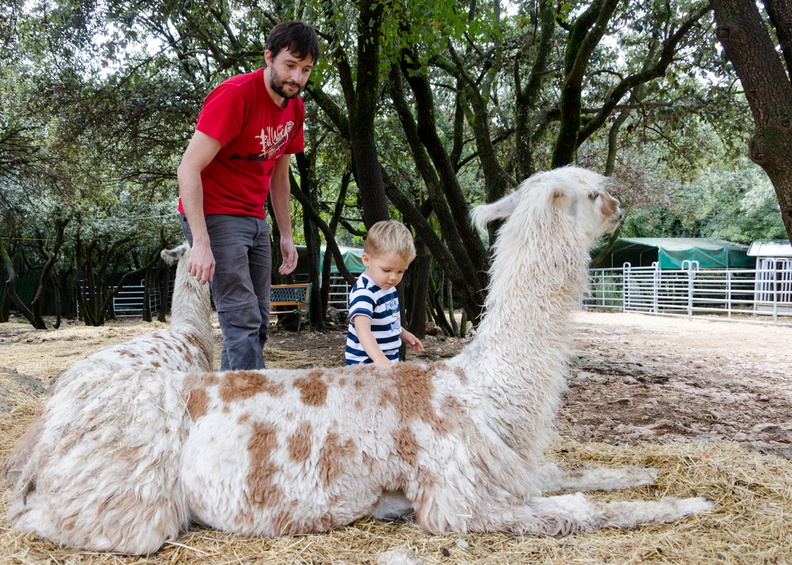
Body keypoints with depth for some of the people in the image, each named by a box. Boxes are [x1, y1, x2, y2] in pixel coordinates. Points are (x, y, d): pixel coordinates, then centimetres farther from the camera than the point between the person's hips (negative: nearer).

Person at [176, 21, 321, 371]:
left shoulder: (295, 107, 6)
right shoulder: (235, 95, -18)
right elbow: (189, 168, -22)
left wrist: (286, 236, 13)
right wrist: (201, 243, -27)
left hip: (254, 219, 8)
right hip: (215, 215, -8)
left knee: (258, 321, 9)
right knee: (243, 319, -13)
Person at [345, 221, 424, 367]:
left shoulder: (388, 287, 7)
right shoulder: (364, 292, -23)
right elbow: (362, 327, -38)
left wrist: (404, 334, 16)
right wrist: (379, 359, -49)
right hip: (366, 363, -9)